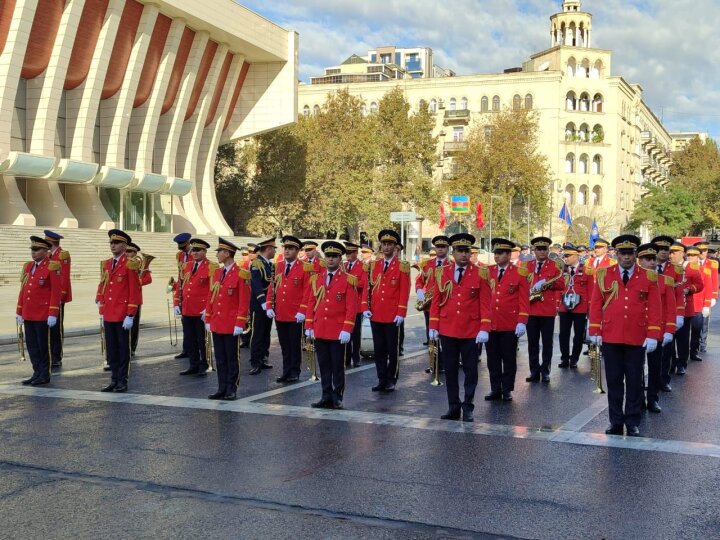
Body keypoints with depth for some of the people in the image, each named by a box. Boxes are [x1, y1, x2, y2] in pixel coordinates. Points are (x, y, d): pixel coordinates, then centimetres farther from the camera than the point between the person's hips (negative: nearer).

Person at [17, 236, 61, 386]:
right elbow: (23, 290, 16)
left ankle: (45, 375, 11)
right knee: (31, 345, 9)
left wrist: (53, 314, -17)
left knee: (43, 345, 1)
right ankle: (37, 373, 19)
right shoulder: (28, 267, 13)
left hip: (43, 316, -7)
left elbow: (57, 291, -13)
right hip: (28, 315, 7)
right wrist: (19, 311, 15)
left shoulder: (53, 267, -9)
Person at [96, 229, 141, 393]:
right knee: (111, 349, 9)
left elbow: (134, 292, -11)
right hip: (108, 315, 6)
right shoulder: (107, 264, 12)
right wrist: (102, 313, 12)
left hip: (122, 316, -6)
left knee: (123, 349, 2)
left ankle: (123, 381, 10)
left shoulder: (130, 264, -8)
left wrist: (130, 315, -15)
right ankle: (114, 380, 18)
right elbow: (102, 288, 17)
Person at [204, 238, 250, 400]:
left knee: (232, 358, 3)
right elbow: (210, 297, 14)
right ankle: (222, 389, 18)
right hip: (216, 324, 6)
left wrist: (240, 324, -15)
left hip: (231, 325, -6)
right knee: (220, 358, 10)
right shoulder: (217, 273, 11)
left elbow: (244, 302, -12)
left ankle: (232, 390, 11)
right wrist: (208, 319, 11)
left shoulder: (241, 274, -9)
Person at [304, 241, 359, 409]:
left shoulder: (348, 280, -3)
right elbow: (310, 303, 11)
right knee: (324, 365, 8)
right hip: (319, 330, 4)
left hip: (338, 331, -4)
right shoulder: (316, 278, 10)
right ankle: (327, 396, 15)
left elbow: (352, 307, -7)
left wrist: (346, 330, -13)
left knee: (337, 366, 3)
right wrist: (309, 326, 4)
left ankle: (337, 397, 12)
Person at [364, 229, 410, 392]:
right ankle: (381, 379, 16)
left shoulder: (402, 267, -2)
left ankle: (391, 380, 14)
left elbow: (404, 292, -6)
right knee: (378, 349, 8)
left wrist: (401, 313, -12)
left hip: (393, 317, -4)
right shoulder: (374, 266, 10)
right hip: (375, 315, 4)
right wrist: (366, 308, 0)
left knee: (392, 349, 4)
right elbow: (368, 288, 11)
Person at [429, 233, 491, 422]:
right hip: (447, 330, 2)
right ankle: (453, 407, 17)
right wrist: (433, 327, 2)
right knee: (450, 370, 8)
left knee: (470, 370, 4)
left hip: (471, 331, -2)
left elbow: (485, 303, -3)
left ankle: (468, 407, 15)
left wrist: (484, 329, -11)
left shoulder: (480, 274, -1)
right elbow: (436, 301, 7)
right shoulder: (441, 273, 5)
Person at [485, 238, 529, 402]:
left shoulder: (519, 273, -2)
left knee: (509, 358, 7)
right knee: (493, 358, 8)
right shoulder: (488, 272, 7)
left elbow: (524, 300, -5)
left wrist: (522, 322, -12)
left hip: (510, 325, -3)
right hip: (490, 324, 3)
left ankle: (507, 390, 18)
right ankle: (495, 389, 18)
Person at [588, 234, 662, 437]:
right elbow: (596, 304, 4)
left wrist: (653, 336, -7)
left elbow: (655, 308, 0)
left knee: (634, 381, 7)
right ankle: (615, 421, 16)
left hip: (637, 340, 0)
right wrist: (595, 331, -2)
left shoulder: (649, 277, 2)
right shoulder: (603, 275, 3)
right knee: (613, 381, 7)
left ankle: (633, 422, 17)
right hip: (610, 338, 0)